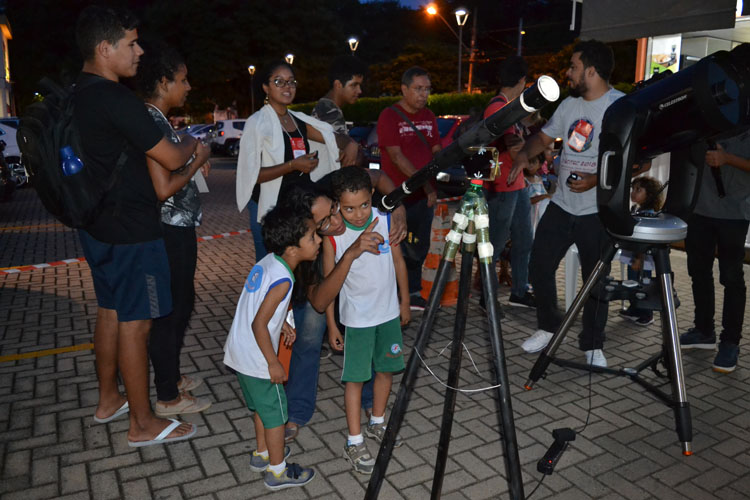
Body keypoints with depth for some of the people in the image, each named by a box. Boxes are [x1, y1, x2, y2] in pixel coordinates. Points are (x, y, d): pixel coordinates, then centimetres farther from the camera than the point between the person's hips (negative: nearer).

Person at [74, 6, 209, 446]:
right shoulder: (115, 99, -21)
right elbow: (171, 158, -18)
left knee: (110, 312, 20)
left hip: (98, 225, 10)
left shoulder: (77, 96, 9)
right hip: (131, 231, -10)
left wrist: (186, 154, 13)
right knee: (135, 323, 0)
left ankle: (109, 400, 36)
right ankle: (143, 423, 14)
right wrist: (193, 147, 3)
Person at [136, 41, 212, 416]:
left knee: (181, 303, 20)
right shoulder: (152, 122, -19)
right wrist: (194, 166, -11)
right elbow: (163, 188, -24)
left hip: (178, 229, 11)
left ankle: (171, 376, 36)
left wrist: (194, 165, 9)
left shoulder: (158, 120, 13)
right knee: (170, 311, 0)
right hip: (170, 231, -11)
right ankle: (168, 397, 15)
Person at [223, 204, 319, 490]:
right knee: (276, 413, 9)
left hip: (239, 351, 9)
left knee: (262, 406, 26)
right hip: (256, 359, -9)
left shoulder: (267, 261, -1)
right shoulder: (282, 280, -26)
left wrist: (281, 323, 16)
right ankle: (278, 472, 25)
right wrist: (273, 362, -17)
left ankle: (262, 454, 44)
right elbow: (259, 324, -26)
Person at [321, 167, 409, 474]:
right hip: (356, 318, -3)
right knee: (355, 377, 2)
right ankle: (354, 442, 16)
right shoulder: (332, 236, -16)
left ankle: (377, 423, 37)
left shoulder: (386, 221, -10)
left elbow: (398, 262, 3)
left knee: (386, 368, 16)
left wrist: (404, 302, 8)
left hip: (388, 313, 4)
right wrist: (332, 325, -4)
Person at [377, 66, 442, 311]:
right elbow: (396, 156, -16)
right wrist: (424, 182, -22)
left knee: (419, 247, 12)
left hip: (424, 195, 6)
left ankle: (413, 293, 25)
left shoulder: (429, 116, 12)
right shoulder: (389, 116, -8)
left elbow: (436, 151, 12)